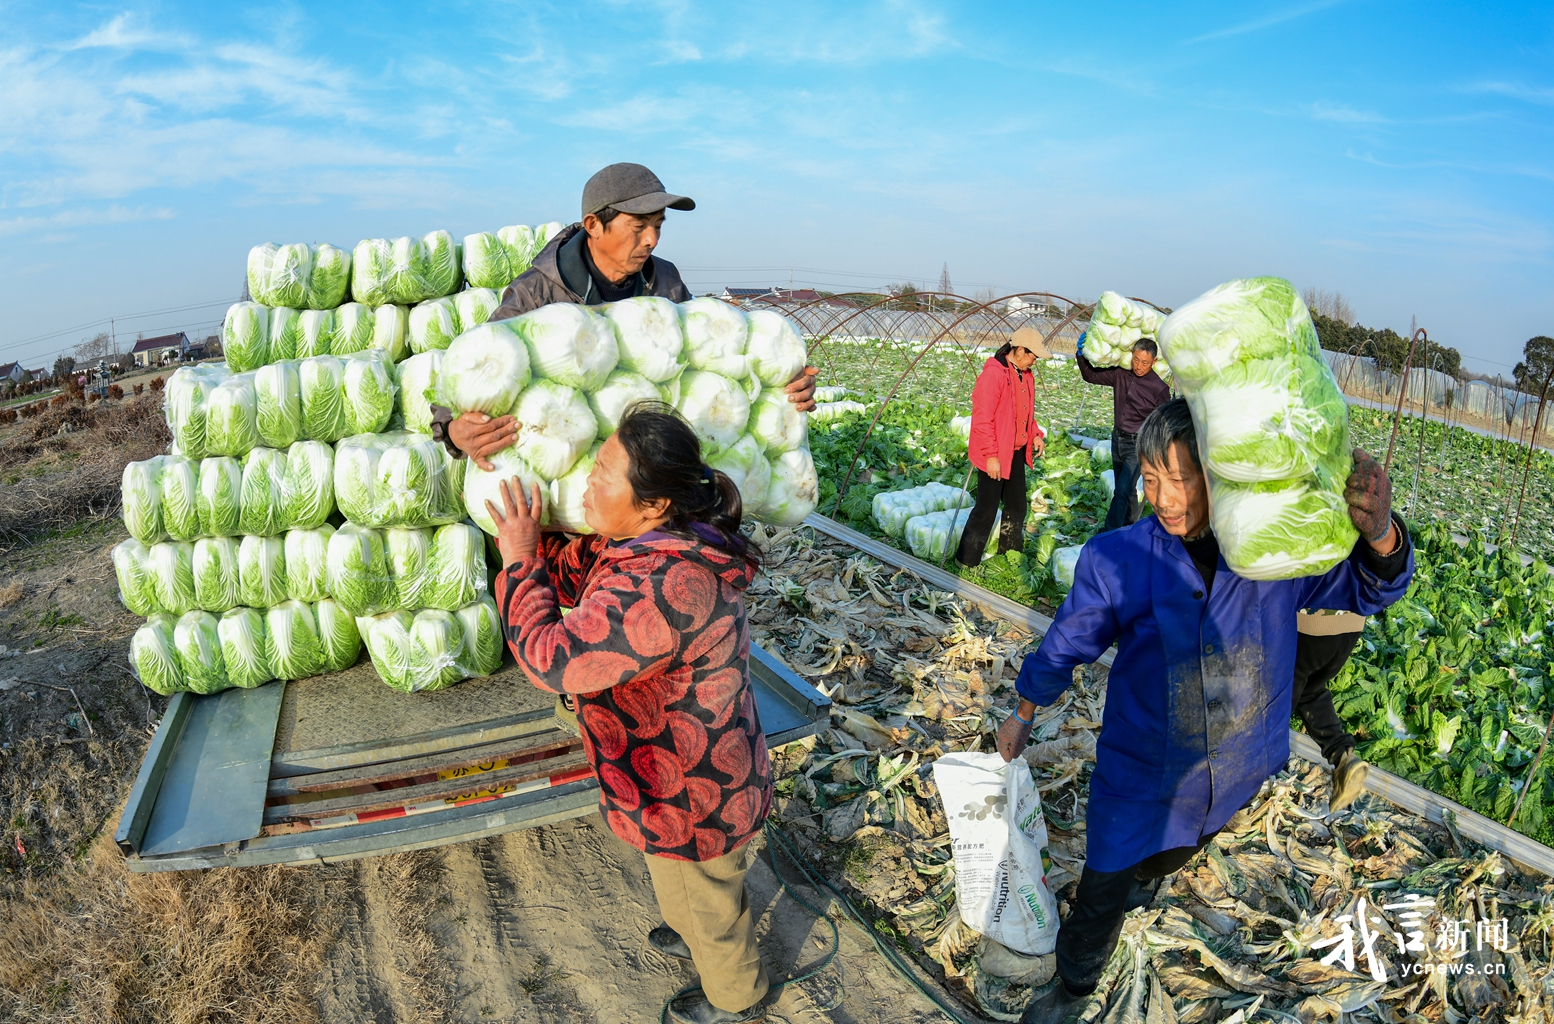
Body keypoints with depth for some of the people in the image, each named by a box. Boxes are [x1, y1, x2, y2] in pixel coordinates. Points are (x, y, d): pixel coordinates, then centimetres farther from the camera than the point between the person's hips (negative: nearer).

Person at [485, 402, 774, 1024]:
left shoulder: (661, 589, -40)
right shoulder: (646, 543, -7)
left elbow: (551, 658, -35)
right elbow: (566, 571, 6)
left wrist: (518, 559, -24)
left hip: (690, 794, -9)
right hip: (692, 771, 9)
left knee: (705, 901, 22)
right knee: (690, 888, 36)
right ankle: (699, 939, 66)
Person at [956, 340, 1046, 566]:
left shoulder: (1025, 376, 9)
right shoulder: (993, 373, -19)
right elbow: (982, 418, -22)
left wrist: (1035, 434, 6)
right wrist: (990, 455, -22)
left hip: (1016, 453, 9)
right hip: (994, 457, -9)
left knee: (1017, 507, 18)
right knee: (986, 510, -1)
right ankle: (966, 562, 12)